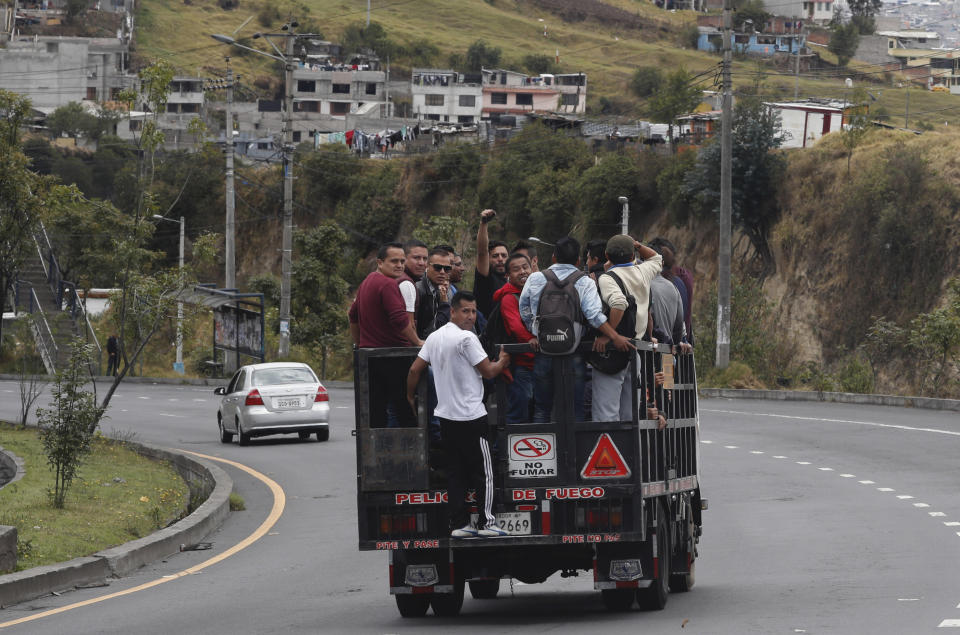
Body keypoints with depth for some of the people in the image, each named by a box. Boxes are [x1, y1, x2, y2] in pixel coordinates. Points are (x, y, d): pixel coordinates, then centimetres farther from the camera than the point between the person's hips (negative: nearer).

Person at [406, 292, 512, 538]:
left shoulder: (434, 337, 8)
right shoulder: (467, 338, -15)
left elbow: (415, 370, 10)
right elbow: (488, 371, -12)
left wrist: (410, 397, 24)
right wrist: (502, 362, 9)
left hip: (445, 415, 7)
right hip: (471, 416, -7)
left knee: (455, 472, 9)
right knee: (483, 471, 0)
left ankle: (458, 524, 7)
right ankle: (486, 522, 0)